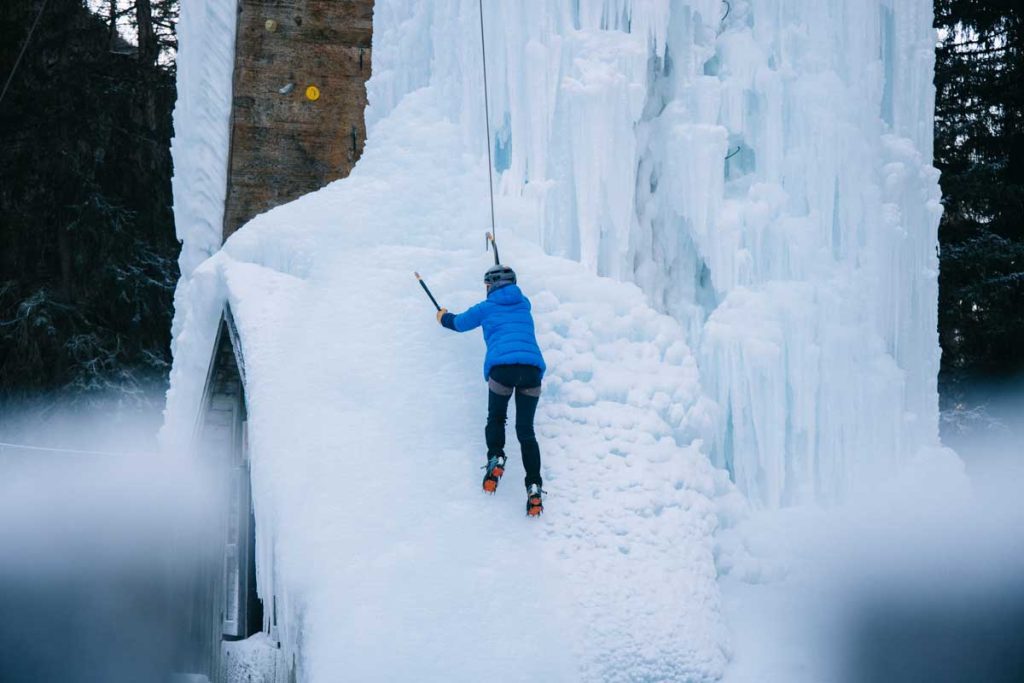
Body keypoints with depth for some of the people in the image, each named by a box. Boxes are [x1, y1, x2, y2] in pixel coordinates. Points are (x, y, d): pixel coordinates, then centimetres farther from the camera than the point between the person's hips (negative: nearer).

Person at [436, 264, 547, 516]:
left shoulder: (486, 308, 16)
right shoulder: (523, 305, 25)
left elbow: (459, 323, 34)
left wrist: (444, 317, 57)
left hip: (501, 366, -2)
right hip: (532, 367, 2)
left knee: (496, 419, 21)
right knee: (526, 429, 5)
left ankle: (495, 459, -4)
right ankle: (534, 486, -9)